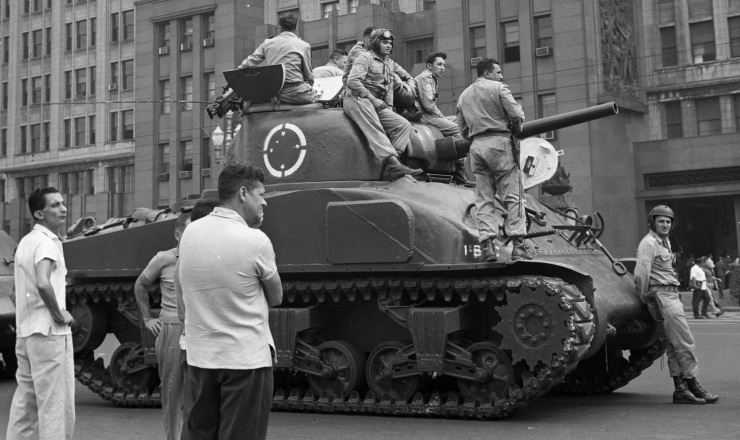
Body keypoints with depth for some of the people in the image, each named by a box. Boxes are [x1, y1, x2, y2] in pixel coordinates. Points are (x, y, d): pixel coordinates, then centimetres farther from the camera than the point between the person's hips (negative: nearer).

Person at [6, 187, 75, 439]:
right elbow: (43, 284, -30)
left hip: (24, 332, 9)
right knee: (55, 404, -4)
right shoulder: (46, 242, -13)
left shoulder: (25, 241, 16)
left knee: (25, 401, 16)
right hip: (49, 332, -9)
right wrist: (60, 315, -17)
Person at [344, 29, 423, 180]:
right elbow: (352, 81, -14)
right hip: (357, 100, -8)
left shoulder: (389, 63, 24)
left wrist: (389, 107, 10)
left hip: (377, 105, 8)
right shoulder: (365, 58, -2)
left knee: (404, 125, -10)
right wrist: (373, 99, -15)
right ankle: (394, 165, -46)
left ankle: (392, 160, -24)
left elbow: (389, 88, 28)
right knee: (376, 132, -30)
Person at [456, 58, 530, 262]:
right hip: (500, 142, -5)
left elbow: (463, 130, 16)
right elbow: (516, 115, -9)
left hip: (476, 146, 5)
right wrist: (515, 128, 9)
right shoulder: (498, 88, 0)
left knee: (484, 199, 5)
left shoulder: (463, 95, 18)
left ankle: (487, 246, -4)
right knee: (513, 197, -2)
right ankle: (518, 245, -6)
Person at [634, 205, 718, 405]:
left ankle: (680, 389, 10)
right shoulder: (649, 243, -10)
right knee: (685, 342, -9)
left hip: (672, 296, 10)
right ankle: (692, 387, -3)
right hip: (661, 296, -10)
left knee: (674, 346, 8)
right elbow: (641, 273, -17)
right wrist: (644, 297, -10)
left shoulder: (665, 242, 20)